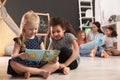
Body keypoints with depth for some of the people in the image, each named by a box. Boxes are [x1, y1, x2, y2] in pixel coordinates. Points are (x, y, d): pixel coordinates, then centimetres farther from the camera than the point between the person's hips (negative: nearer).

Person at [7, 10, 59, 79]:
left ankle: (31, 73, -28)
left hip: (38, 64, 3)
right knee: (13, 63, -34)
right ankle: (41, 72, -29)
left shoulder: (39, 40, 13)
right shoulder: (19, 41, 3)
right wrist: (20, 56, -31)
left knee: (56, 64, -16)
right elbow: (14, 56, -7)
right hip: (25, 65, -2)